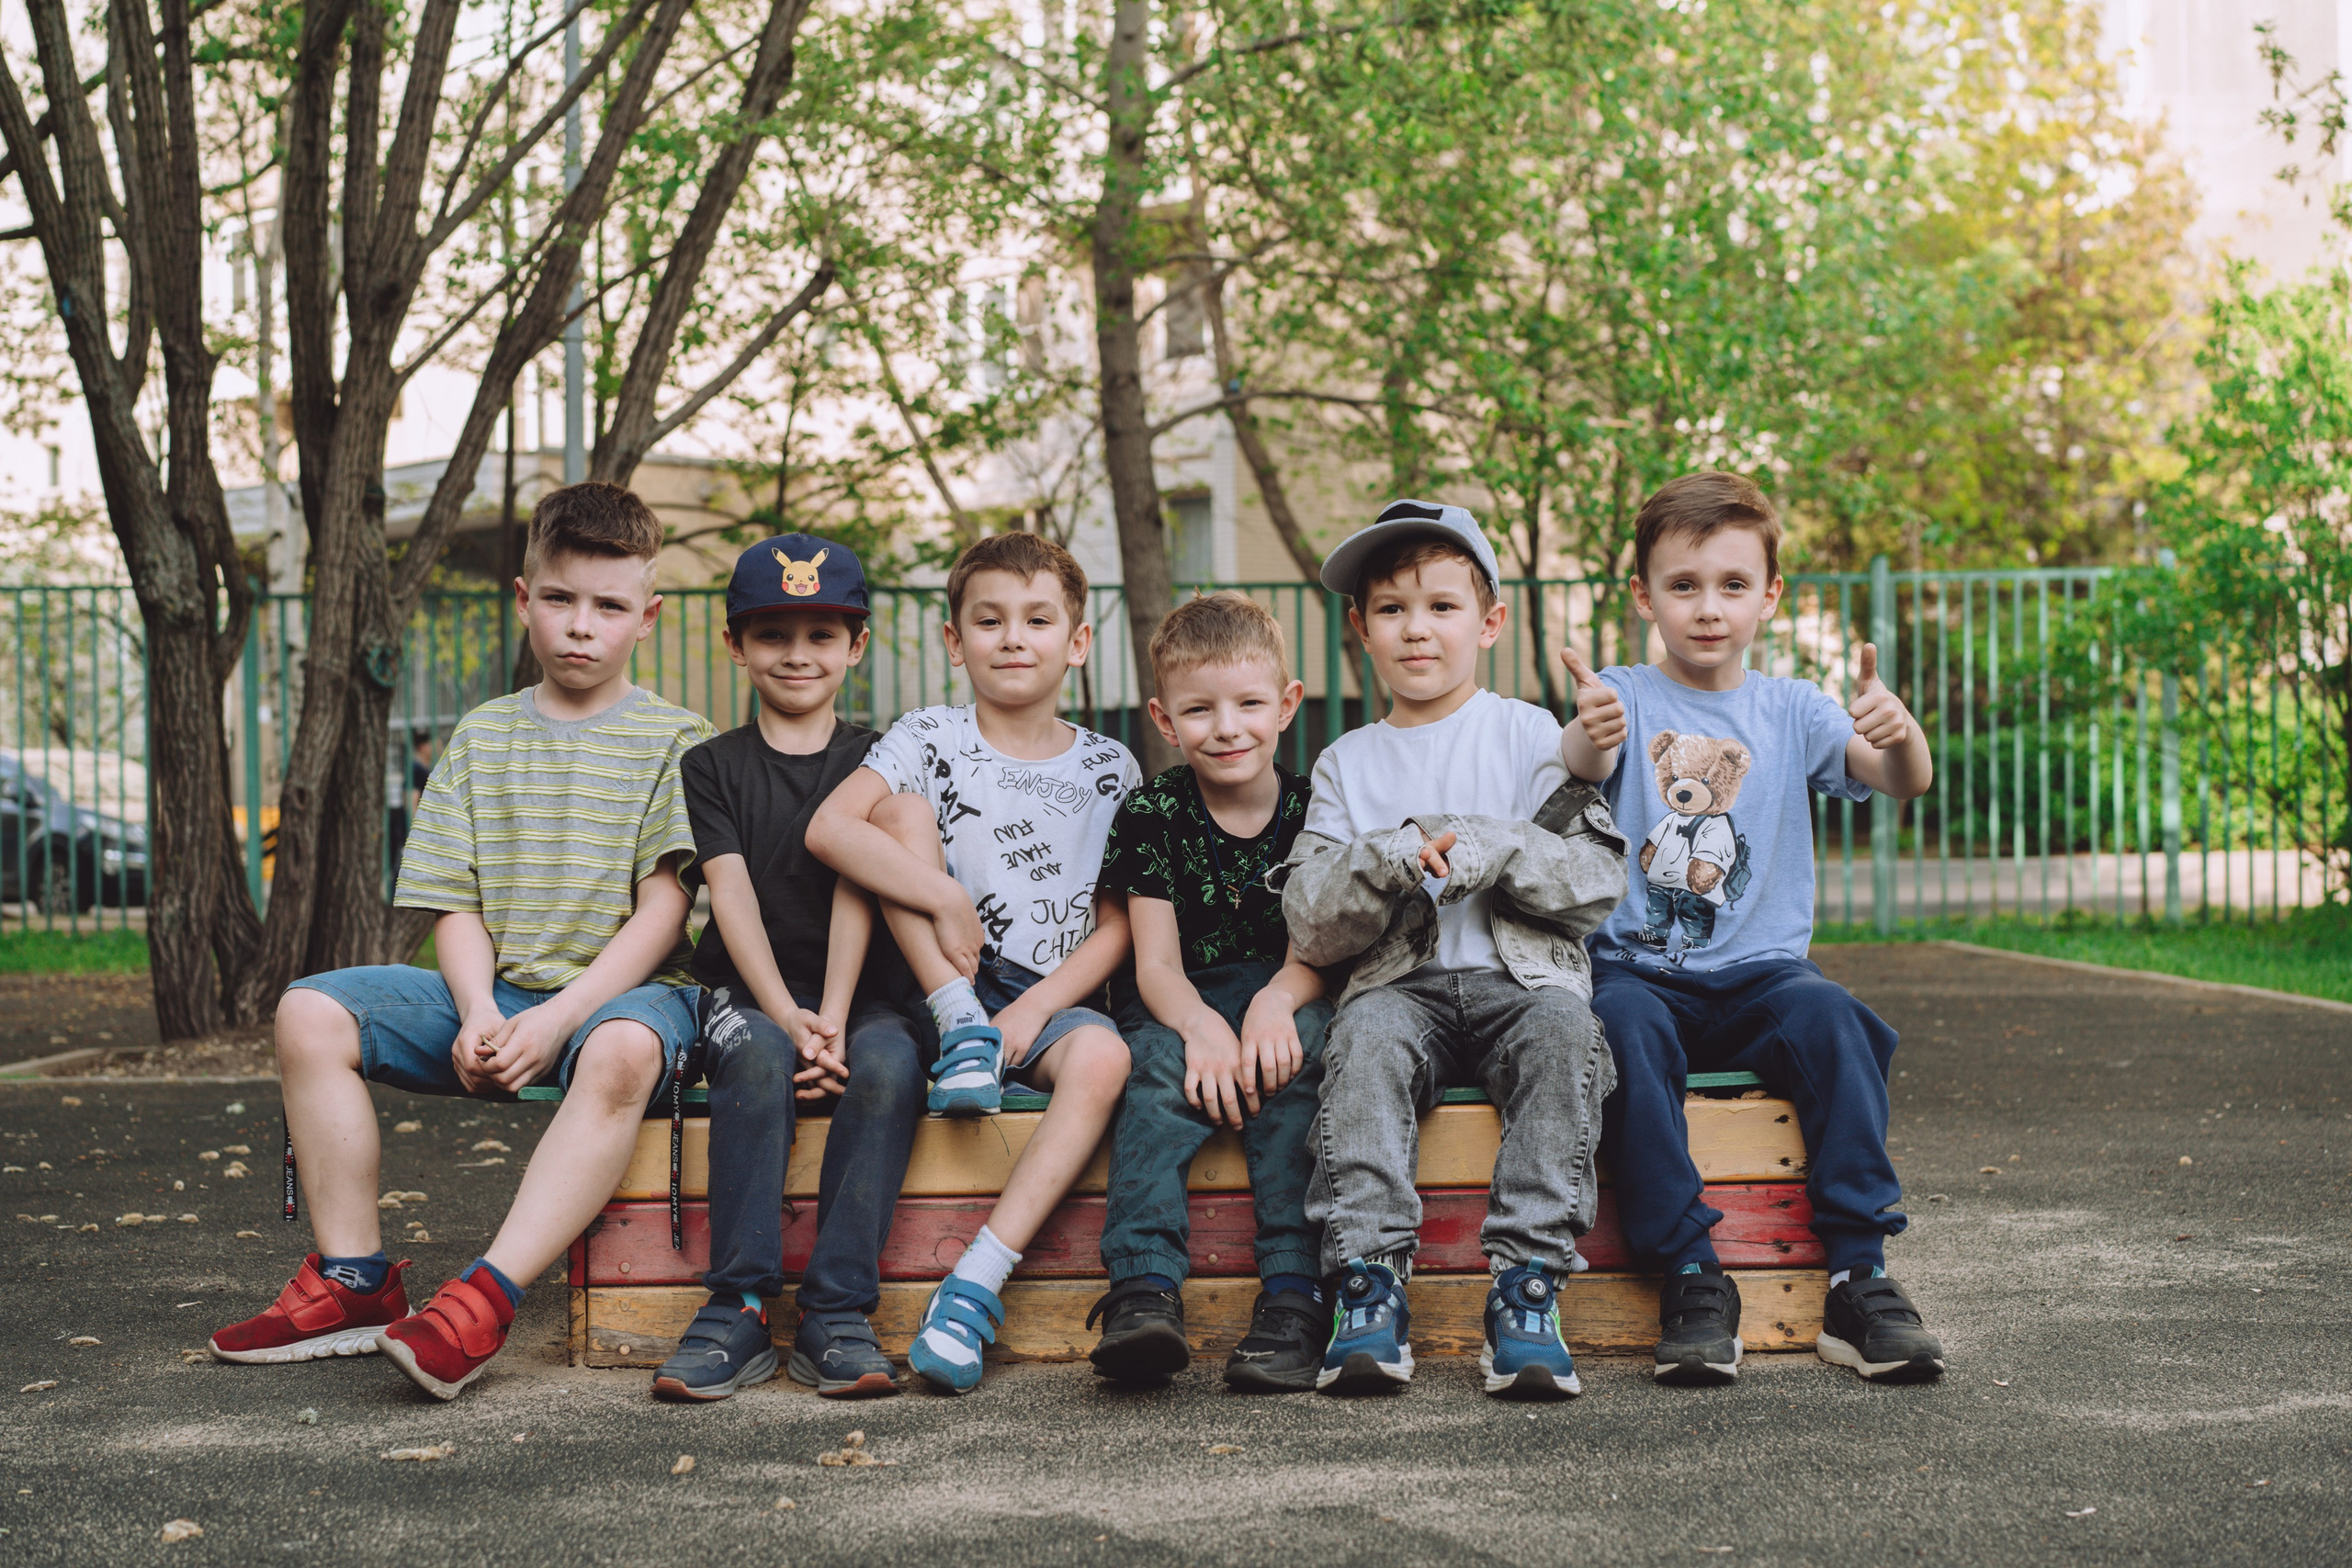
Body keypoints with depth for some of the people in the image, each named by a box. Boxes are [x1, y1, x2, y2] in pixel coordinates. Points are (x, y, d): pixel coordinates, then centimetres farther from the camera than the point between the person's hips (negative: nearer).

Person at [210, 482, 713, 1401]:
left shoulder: (674, 741, 1)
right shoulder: (482, 736, 13)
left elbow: (662, 912, -8)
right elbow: (458, 906, 7)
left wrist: (558, 1017, -19)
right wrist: (480, 1013, -13)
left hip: (622, 989, -4)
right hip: (494, 991, 5)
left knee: (622, 1050, -40)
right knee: (310, 1014, -14)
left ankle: (485, 1300, -42)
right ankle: (354, 1283, -13)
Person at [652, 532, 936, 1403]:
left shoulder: (876, 762, 11)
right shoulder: (712, 767, 11)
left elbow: (857, 890, -3)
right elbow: (732, 897, -3)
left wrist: (834, 1020, -18)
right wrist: (788, 1018, -18)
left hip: (860, 997, 0)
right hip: (746, 995, 0)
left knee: (889, 1063, -33)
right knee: (759, 1059, -34)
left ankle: (837, 1315, -32)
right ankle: (737, 1309, -32)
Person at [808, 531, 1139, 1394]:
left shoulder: (1108, 769, 7)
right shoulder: (929, 738, 1)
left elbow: (1116, 926, 3)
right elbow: (828, 828, -18)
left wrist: (1038, 1007, -12)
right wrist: (945, 899, -24)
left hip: (1056, 995, 1)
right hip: (943, 989, -1)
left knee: (1102, 1056, -36)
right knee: (904, 806, -17)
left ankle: (973, 1287, -38)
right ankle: (962, 1036, -18)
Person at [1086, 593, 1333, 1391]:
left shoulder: (1312, 813, 1)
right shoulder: (1150, 816, -1)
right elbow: (1156, 962, -8)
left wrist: (1274, 1002, -30)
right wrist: (1203, 1026, -31)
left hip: (1286, 998, 0)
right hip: (1181, 1005, 0)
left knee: (1290, 1057, -33)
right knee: (1161, 1065, -33)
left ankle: (1294, 1295, -39)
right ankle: (1145, 1289, -45)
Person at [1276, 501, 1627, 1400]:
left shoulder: (1531, 737, 12)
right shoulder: (1348, 764, 17)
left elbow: (1600, 882, 1)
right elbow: (1309, 926, 6)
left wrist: (1485, 849, -13)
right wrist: (1384, 865, -13)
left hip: (1521, 978, -1)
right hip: (1400, 985, 1)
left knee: (1562, 1026, -34)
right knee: (1365, 1035, -32)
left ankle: (1527, 1286, -36)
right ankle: (1368, 1285, -36)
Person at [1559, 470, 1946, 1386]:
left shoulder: (1789, 710, 10)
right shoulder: (1627, 698, 5)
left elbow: (1903, 782, -6)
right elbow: (1584, 767, -19)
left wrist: (1898, 733, -31)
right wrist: (1586, 738, -45)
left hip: (1759, 973, 2)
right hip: (1640, 969, -1)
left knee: (1829, 1017, -28)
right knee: (1627, 1030, -33)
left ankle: (1859, 1277, -25)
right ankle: (1690, 1278, -27)